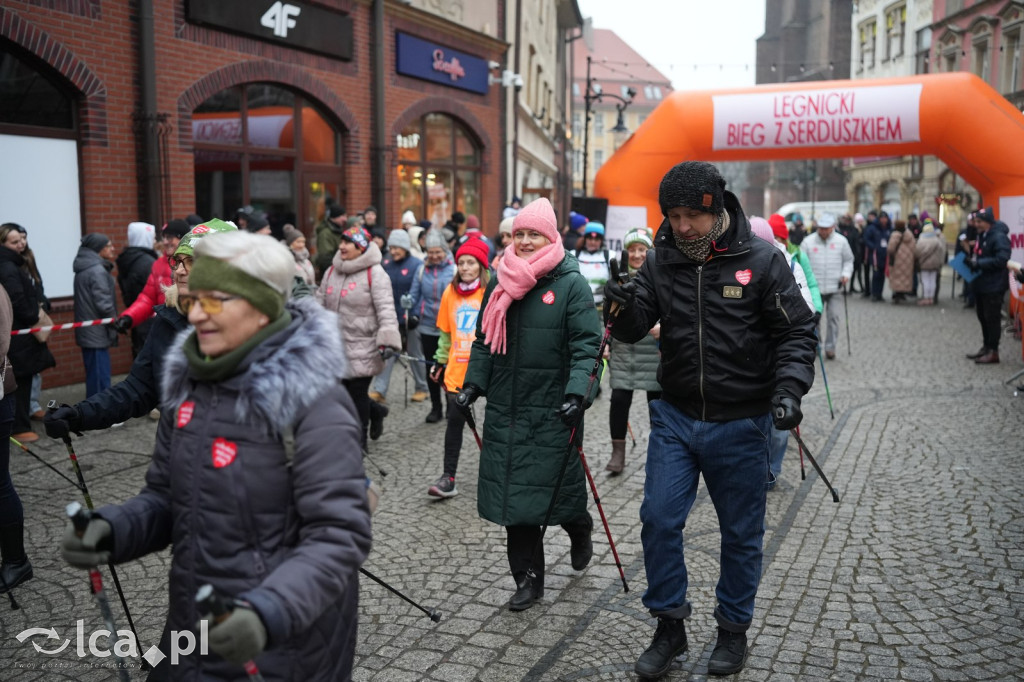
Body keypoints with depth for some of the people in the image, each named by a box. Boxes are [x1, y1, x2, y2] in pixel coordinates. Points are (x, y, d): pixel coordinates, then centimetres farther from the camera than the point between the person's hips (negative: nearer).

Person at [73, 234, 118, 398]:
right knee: (100, 381, -7)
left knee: (94, 377, 15)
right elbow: (104, 304, -18)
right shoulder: (97, 271, -16)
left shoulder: (84, 269, 14)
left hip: (88, 333, 10)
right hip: (97, 334, -10)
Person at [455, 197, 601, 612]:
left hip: (552, 410, -4)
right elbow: (484, 341, 17)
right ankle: (528, 577, 18)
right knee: (514, 491, 6)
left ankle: (580, 532, 39)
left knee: (558, 485, 4)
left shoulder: (571, 285, -4)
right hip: (506, 408, 5)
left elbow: (587, 345, -11)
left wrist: (576, 392, -23)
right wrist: (473, 384, 7)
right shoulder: (500, 284, 11)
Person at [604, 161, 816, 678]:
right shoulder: (661, 261, 0)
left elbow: (796, 333, -4)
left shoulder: (761, 261, -9)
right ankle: (669, 626, 22)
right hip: (674, 417, 3)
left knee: (741, 533, 11)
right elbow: (633, 330, -1)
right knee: (658, 520, 2)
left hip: (740, 424, -2)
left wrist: (788, 388, -20)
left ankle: (734, 630, 32)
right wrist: (624, 309, -24)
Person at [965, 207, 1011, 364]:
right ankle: (986, 347, 27)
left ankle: (993, 352, 2)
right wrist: (972, 261, 6)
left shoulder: (999, 237, -17)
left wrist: (978, 263, -24)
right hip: (981, 284, 10)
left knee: (992, 318, -4)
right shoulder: (981, 235, 14)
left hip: (993, 286, -10)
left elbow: (1001, 260, -26)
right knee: (983, 317, 16)